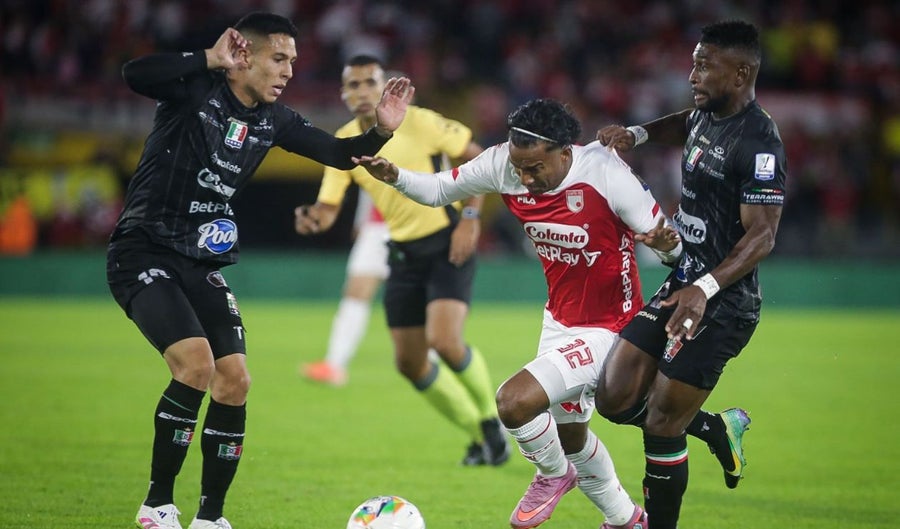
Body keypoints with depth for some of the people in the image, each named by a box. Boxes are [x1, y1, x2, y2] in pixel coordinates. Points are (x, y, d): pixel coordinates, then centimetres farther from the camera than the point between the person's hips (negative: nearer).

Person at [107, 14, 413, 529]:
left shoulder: (273, 120, 5)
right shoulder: (196, 90, -14)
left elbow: (340, 153, 9)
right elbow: (135, 74, -33)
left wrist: (381, 132, -10)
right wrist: (211, 59, -33)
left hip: (204, 264, 7)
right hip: (144, 254, -7)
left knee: (235, 383, -2)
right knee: (196, 364, -24)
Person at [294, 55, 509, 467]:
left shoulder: (417, 122, -14)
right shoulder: (343, 145, -1)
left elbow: (478, 158, -7)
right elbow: (329, 206, -2)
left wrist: (470, 217, -15)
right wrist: (312, 219, -26)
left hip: (448, 244, -6)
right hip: (403, 252, 6)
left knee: (445, 341, -23)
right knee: (409, 362, 2)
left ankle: (491, 420, 4)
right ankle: (479, 435, 22)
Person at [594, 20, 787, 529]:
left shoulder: (758, 143, -20)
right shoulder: (708, 114, 8)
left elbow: (762, 235, -25)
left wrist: (705, 289, -37)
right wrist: (637, 134, 13)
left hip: (722, 304, -9)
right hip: (683, 283, 9)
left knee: (661, 425, -6)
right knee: (616, 400, 5)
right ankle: (719, 429, 27)